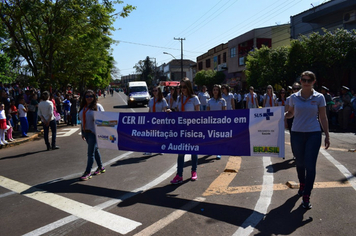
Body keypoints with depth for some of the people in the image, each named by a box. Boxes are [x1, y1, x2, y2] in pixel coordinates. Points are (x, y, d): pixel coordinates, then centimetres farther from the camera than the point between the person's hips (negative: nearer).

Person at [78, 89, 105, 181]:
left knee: (91, 153, -6)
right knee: (95, 150, 16)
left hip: (94, 132, -7)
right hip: (86, 132, 7)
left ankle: (87, 172, 0)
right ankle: (101, 168, 29)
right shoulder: (83, 107, 13)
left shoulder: (97, 106, -6)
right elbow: (82, 120, 18)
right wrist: (82, 132, 18)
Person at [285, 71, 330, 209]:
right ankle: (302, 185, 40)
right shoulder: (294, 97, 3)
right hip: (297, 134, 2)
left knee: (310, 165, -5)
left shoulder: (319, 97, 0)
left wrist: (327, 136, 2)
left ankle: (306, 196, 3)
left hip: (313, 134, -1)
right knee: (300, 162, 14)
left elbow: (323, 117, 3)